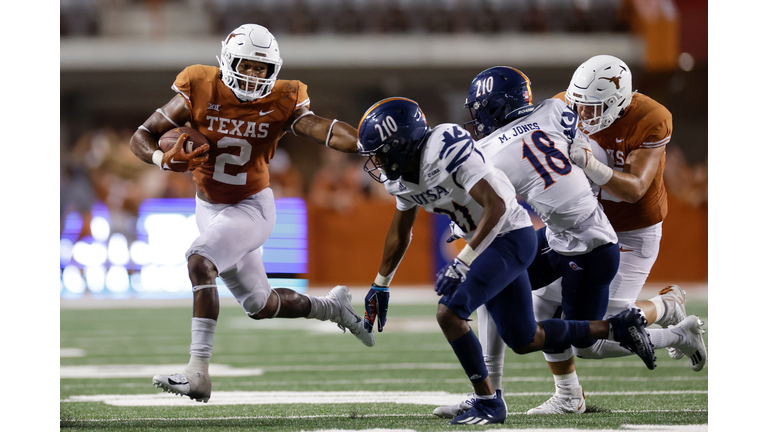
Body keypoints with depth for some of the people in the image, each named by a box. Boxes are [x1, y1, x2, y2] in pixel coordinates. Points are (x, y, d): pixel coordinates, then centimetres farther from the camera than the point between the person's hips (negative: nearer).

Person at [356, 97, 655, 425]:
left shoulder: (447, 150, -27)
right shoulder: (402, 178, 1)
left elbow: (496, 206, -30)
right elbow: (399, 234, 18)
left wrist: (462, 263, -34)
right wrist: (380, 286, 23)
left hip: (511, 235, -9)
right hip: (488, 241, 9)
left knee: (449, 313, -20)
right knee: (524, 342, 13)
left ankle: (489, 403, -8)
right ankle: (617, 327, 26)